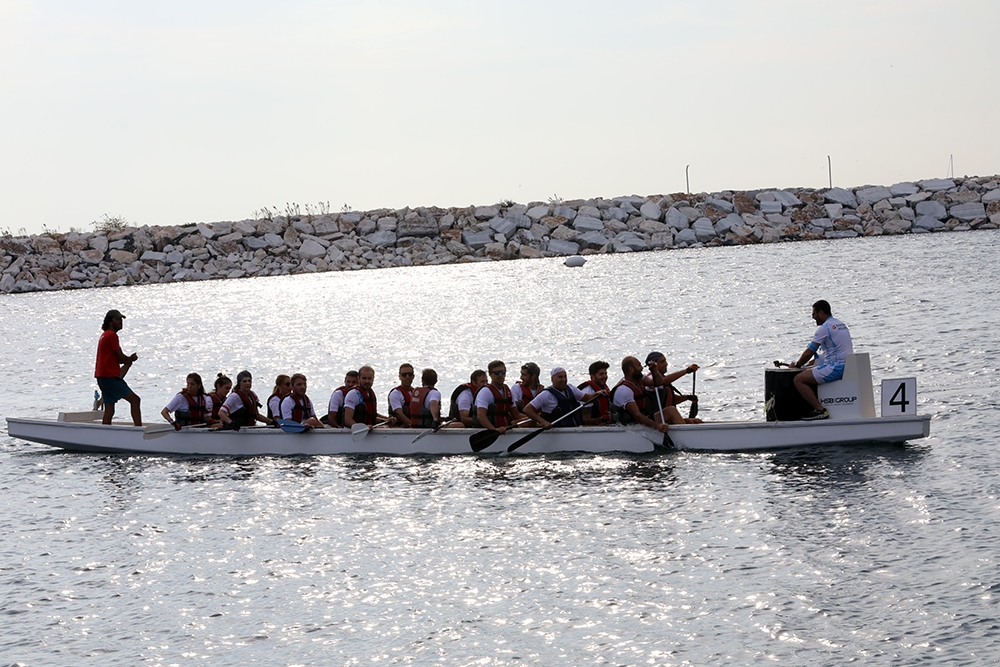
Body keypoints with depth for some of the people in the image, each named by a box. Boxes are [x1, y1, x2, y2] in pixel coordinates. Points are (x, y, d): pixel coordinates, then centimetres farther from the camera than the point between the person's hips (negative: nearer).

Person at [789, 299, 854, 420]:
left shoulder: (824, 328, -12)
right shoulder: (841, 324, 18)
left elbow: (808, 353, -10)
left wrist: (796, 365, 7)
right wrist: (816, 360, 25)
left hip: (836, 368, -10)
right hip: (847, 367, 10)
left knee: (798, 380, -12)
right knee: (810, 375, 30)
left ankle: (820, 410, -17)